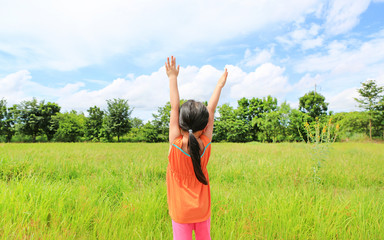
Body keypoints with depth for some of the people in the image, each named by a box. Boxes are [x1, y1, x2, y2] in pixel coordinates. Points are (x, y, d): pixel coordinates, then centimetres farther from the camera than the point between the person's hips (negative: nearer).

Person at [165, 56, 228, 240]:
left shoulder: (175, 145, -22)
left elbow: (174, 108, -16)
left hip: (181, 212, -2)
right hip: (203, 210, 2)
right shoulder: (205, 145, -18)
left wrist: (173, 78, -7)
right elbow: (211, 110, -8)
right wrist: (220, 85, 3)